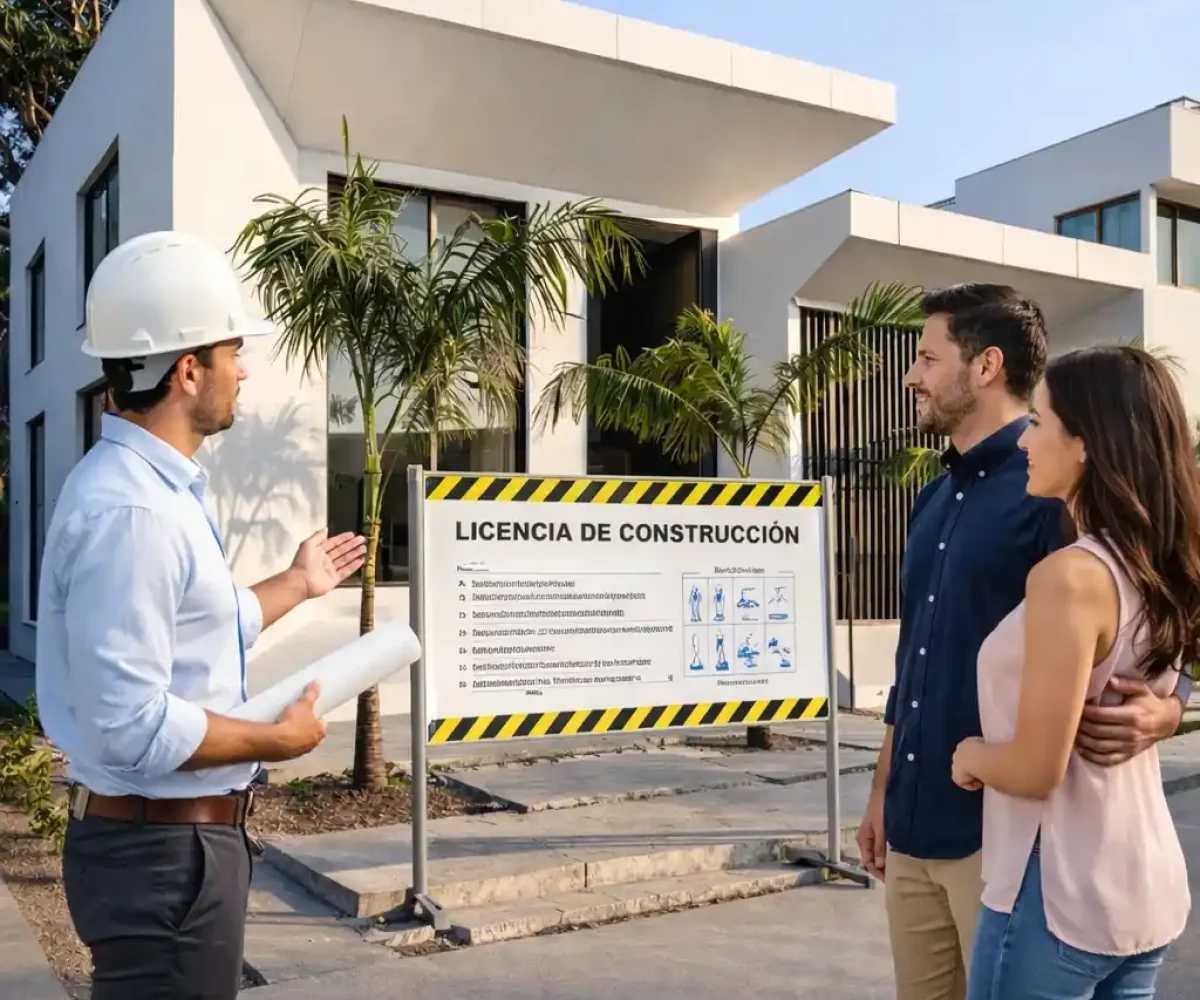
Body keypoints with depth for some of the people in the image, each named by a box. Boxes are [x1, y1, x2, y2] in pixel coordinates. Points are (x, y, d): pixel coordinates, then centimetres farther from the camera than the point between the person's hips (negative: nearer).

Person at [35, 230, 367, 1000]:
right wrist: (278, 739, -17)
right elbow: (132, 726, -29)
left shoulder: (160, 487, 9)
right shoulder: (128, 509, -25)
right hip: (162, 850, -10)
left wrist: (298, 585, 29)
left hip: (182, 834, 10)